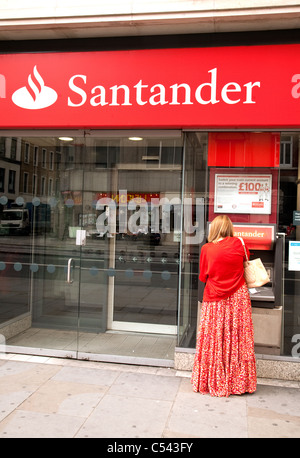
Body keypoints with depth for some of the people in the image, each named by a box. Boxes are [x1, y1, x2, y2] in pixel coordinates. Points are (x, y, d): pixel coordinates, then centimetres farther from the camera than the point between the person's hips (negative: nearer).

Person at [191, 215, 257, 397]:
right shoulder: (238, 243, -6)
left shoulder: (207, 249, -8)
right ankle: (239, 382, 19)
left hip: (215, 300, -1)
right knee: (238, 340, 9)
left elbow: (203, 277, 3)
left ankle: (213, 382, 20)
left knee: (214, 341, 9)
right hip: (238, 298, 1)